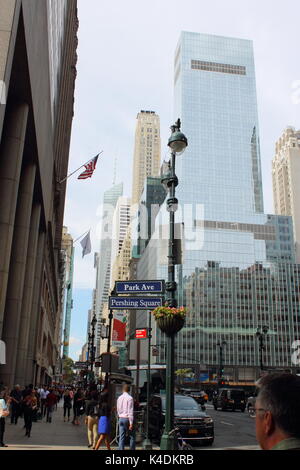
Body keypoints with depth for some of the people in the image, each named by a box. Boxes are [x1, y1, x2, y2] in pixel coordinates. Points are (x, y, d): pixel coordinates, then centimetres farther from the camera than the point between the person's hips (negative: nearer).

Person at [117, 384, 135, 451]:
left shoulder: (119, 398, 8)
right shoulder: (130, 398, -10)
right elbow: (130, 411, -15)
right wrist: (131, 423, -15)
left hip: (121, 418, 5)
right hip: (127, 418, -5)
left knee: (122, 437, 4)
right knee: (132, 436, 7)